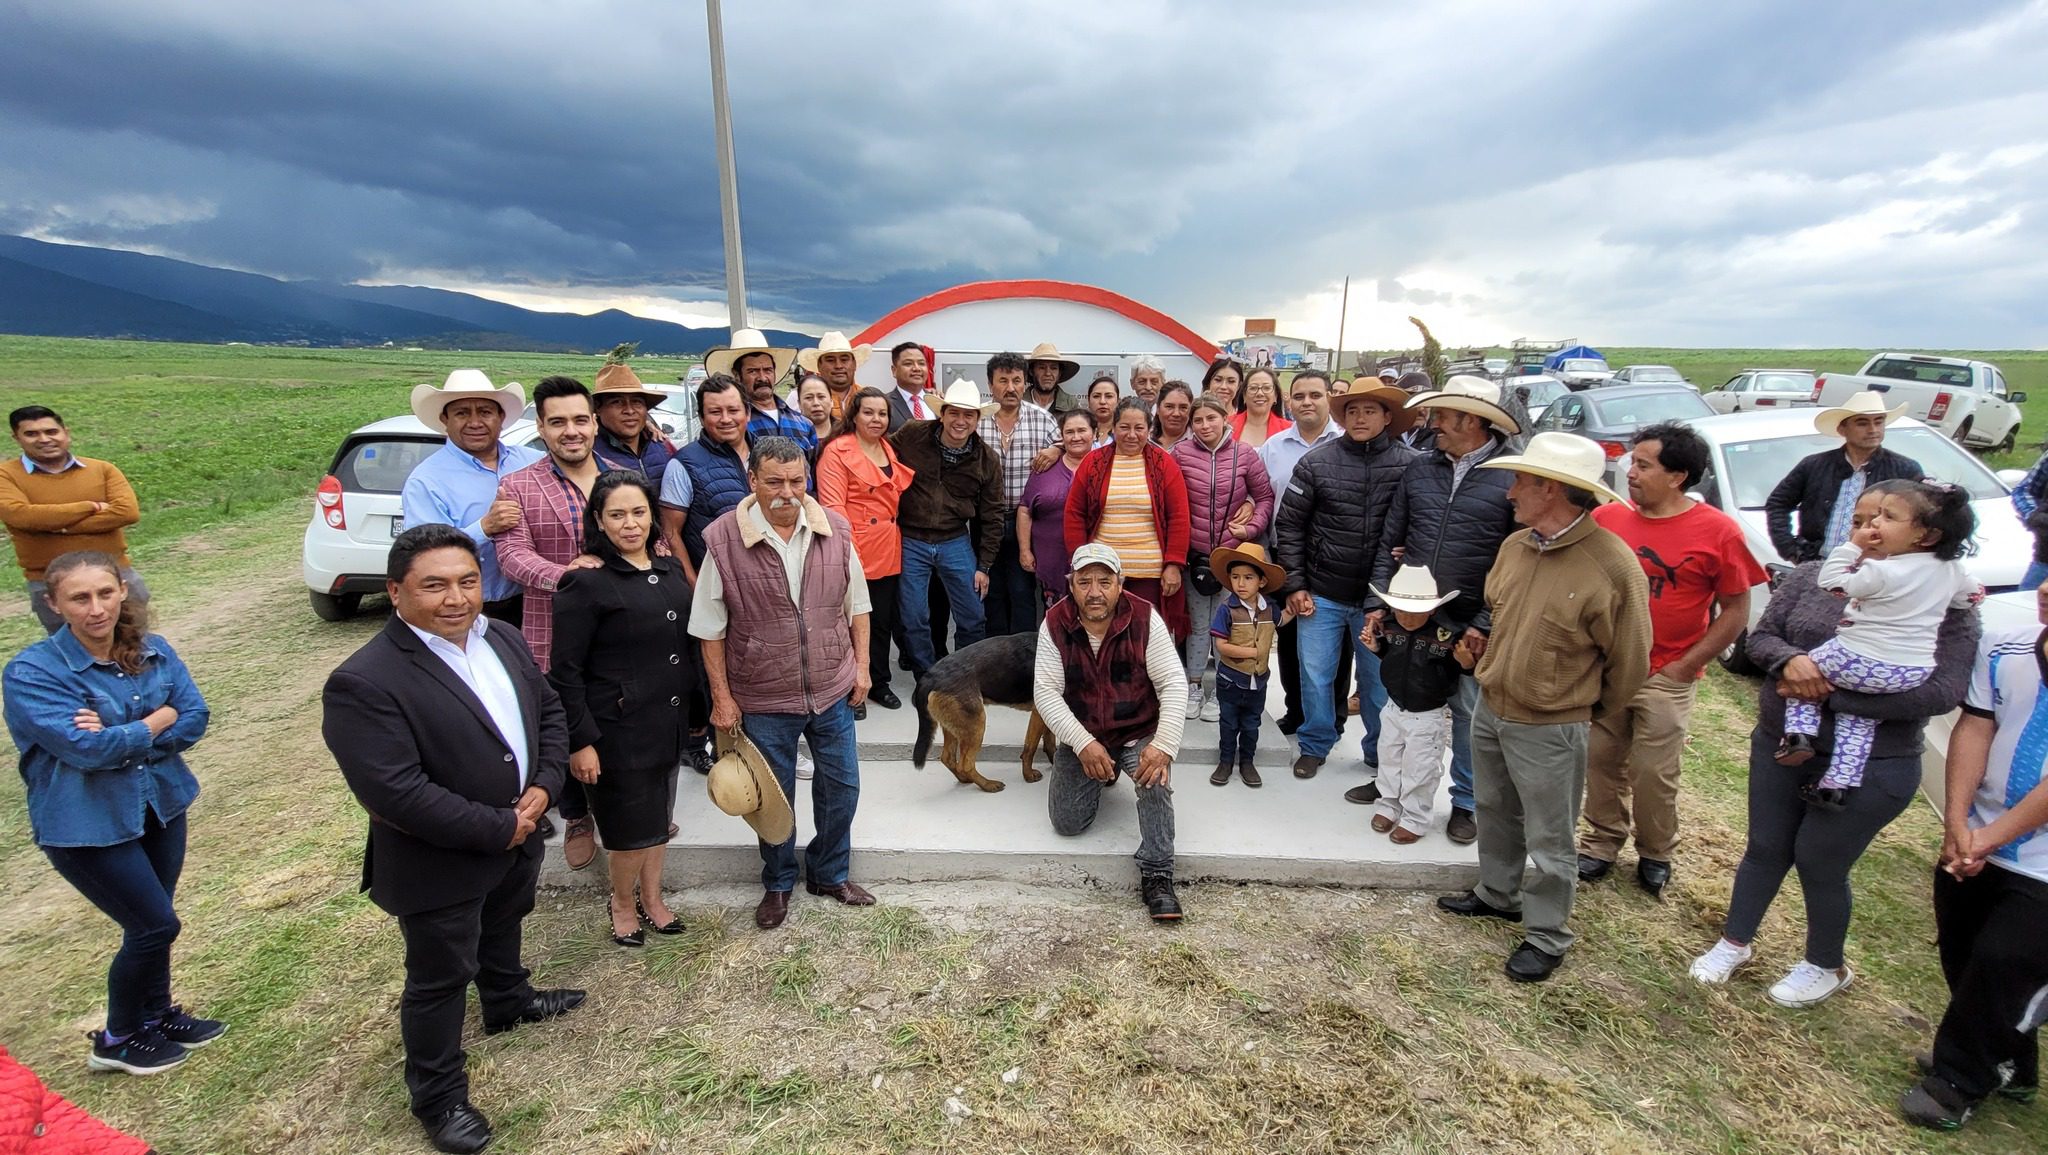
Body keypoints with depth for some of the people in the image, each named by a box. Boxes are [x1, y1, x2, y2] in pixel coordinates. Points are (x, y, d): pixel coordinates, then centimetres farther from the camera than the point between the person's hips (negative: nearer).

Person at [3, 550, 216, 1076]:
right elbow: (85, 748, -25)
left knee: (152, 923, 17)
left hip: (161, 805, 5)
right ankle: (117, 1039, 25)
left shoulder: (154, 651, -2)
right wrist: (159, 720, -13)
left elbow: (195, 718, -7)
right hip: (86, 824, -5)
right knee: (155, 925, 1)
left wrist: (119, 739, -20)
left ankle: (157, 1014, 39)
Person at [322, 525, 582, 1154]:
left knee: (502, 930, 31)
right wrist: (498, 829, -23)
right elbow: (397, 794, -30)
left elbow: (548, 709, 5)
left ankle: (508, 1002, 58)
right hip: (439, 865, -7)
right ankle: (438, 1096, 35)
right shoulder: (363, 683, -27)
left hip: (518, 838, 7)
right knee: (439, 979, 13)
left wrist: (542, 787, -10)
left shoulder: (503, 639, -4)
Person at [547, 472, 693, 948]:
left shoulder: (669, 569, 5)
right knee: (633, 827, 5)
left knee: (659, 817, 19)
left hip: (667, 721, 6)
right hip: (618, 727, -6)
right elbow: (565, 671, -14)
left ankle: (651, 896, 40)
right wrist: (581, 742, -15)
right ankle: (623, 903, 32)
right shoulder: (586, 582, -16)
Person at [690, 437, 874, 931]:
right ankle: (778, 883, 40)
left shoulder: (835, 530, -5)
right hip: (763, 699, -2)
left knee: (842, 787, 15)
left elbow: (857, 606, 6)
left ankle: (830, 873, 40)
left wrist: (861, 666, 3)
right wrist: (722, 697, -6)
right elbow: (711, 629, -7)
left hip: (833, 690, 3)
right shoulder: (724, 539, -14)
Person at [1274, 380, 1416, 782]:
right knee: (1315, 674, 10)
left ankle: (1381, 760, 30)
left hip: (1379, 598, -1)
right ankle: (1315, 745, 31)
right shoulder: (1316, 461, -3)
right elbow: (1289, 524, 0)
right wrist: (1294, 584, -2)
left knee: (1378, 680, 12)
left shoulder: (1410, 464, -6)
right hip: (1321, 594, 1)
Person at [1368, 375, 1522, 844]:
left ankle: (1465, 801, 29)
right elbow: (1389, 540, 7)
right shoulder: (1420, 468, 3)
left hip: (1470, 624, -3)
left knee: (1469, 712, 10)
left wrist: (1485, 625, -12)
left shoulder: (1512, 477, -9)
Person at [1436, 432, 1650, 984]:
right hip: (1489, 709, 7)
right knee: (1495, 813, 24)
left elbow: (1628, 662, -9)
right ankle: (1497, 894, 45)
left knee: (1549, 842, 9)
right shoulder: (1515, 546, -1)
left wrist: (1585, 712, 3)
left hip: (1549, 729, -6)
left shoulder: (1612, 566, -21)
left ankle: (1546, 937, 28)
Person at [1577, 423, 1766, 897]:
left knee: (1653, 774, 7)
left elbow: (1735, 613, -4)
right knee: (1601, 762, 11)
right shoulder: (1607, 517, -1)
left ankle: (1656, 854, 29)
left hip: (1665, 679, -3)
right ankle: (1603, 842, 29)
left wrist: (1683, 667, -8)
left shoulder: (1718, 532, -9)